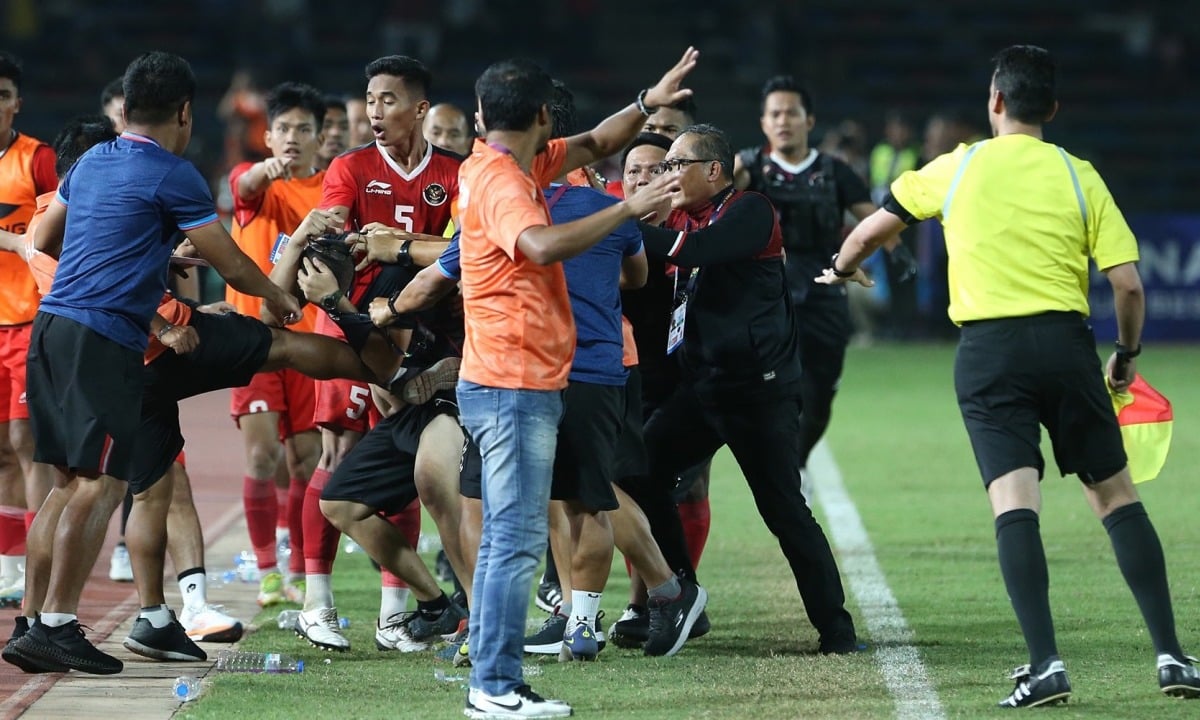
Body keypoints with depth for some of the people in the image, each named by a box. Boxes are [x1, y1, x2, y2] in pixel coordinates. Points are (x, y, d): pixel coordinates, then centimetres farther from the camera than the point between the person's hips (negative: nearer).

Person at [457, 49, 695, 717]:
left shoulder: (515, 167, 13)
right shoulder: (498, 180, -16)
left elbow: (595, 144, 26)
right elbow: (543, 244, -34)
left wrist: (647, 103, 13)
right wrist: (629, 208, -29)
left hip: (521, 385, 11)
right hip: (513, 385, -11)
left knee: (506, 537, 12)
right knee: (518, 537, -11)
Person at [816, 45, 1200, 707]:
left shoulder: (957, 168, 7)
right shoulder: (1079, 176, 6)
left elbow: (874, 228, 20)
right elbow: (1128, 283, 1)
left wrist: (841, 270, 42)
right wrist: (1127, 354, 19)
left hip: (988, 348, -1)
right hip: (1066, 342, 1)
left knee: (1015, 501, -9)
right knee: (1115, 492, 8)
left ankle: (1045, 664, -21)